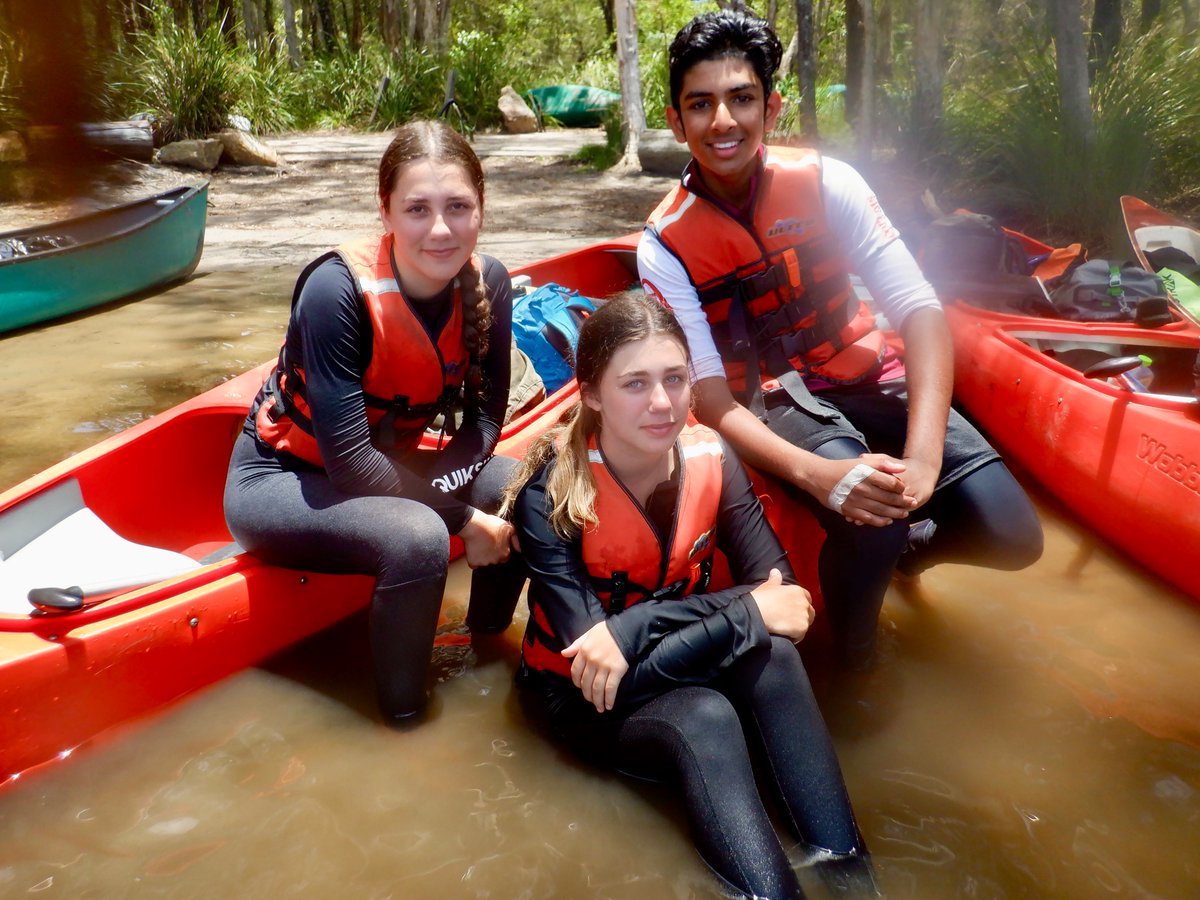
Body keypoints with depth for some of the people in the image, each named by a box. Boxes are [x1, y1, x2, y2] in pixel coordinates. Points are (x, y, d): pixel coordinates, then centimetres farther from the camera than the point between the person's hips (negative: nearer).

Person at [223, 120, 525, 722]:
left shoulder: (486, 284, -12)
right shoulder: (338, 289, -29)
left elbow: (484, 418, -6)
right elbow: (348, 459, -29)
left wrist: (434, 486, -24)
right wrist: (462, 520, -26)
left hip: (390, 465, 6)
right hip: (281, 480, -6)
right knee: (417, 540, -33)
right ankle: (401, 717, -9)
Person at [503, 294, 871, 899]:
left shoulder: (709, 458, -14)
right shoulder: (550, 492, -25)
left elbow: (780, 595, -20)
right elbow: (594, 668, -29)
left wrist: (637, 626, -33)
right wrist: (748, 613, -32)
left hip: (683, 672, 4)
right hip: (581, 696, -3)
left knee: (771, 656, -29)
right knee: (705, 719, -35)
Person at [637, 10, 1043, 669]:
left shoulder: (824, 182, -8)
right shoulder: (665, 246, -11)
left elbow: (919, 311, -15)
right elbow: (709, 395, -17)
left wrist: (923, 455, -31)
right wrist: (815, 472, -35)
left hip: (865, 377, 3)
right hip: (769, 403, -2)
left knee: (1012, 535, -14)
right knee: (868, 525, -32)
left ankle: (908, 544, 20)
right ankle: (853, 665, -1)